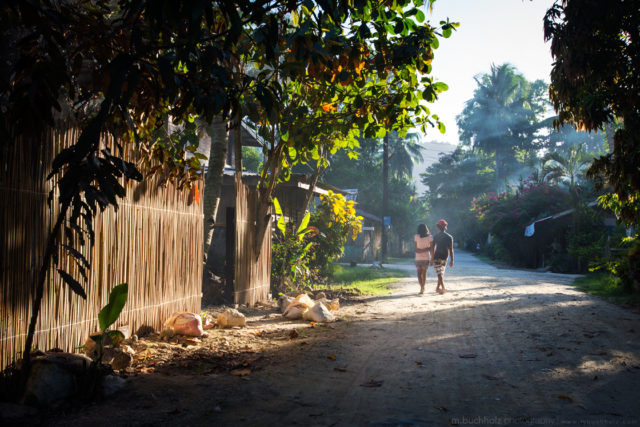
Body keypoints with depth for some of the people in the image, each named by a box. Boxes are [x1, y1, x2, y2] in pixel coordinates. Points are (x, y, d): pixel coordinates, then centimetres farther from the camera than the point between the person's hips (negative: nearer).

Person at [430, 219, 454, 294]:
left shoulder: (435, 236, -6)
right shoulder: (449, 237, 2)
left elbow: (433, 248, -8)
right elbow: (451, 250, 0)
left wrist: (432, 259, -4)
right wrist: (452, 260, 3)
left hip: (437, 257, -3)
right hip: (444, 257, 3)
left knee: (439, 273, -5)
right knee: (442, 272, 17)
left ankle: (442, 287, -21)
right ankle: (438, 288, 23)